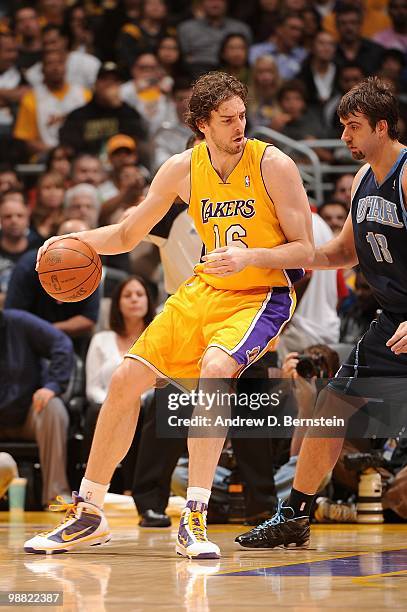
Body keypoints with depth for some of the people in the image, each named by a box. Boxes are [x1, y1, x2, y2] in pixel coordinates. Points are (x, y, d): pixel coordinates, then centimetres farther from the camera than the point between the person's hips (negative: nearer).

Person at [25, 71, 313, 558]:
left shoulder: (273, 165, -15)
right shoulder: (183, 169, -2)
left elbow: (304, 250, -13)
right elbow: (127, 234, 9)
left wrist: (249, 256, -30)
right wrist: (74, 241, -10)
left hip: (263, 294, -5)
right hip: (205, 290, 5)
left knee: (215, 368, -34)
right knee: (126, 379, -2)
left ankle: (194, 519, -28)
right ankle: (88, 514, 14)